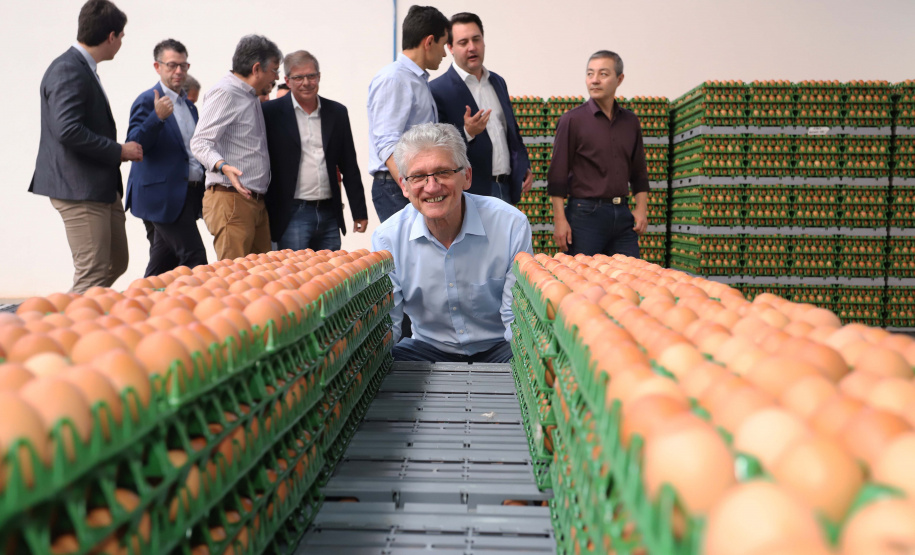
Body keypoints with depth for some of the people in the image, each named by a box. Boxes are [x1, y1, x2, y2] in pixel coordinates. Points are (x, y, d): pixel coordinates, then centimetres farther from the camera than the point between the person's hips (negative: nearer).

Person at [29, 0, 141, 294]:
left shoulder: (83, 68, 16)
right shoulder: (68, 70, -15)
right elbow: (67, 130, -25)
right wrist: (119, 151, -17)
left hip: (101, 188, 11)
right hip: (79, 189, -11)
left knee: (117, 264, 18)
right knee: (93, 276, -6)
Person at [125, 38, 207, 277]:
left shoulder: (189, 105, 18)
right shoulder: (147, 101, -7)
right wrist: (158, 117, -30)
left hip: (188, 193, 8)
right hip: (164, 195, -8)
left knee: (163, 263, 12)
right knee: (194, 260, -14)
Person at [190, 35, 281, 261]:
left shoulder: (251, 98, 22)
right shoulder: (224, 92, -8)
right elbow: (200, 142, -16)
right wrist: (223, 166, -33)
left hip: (256, 200, 9)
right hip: (231, 199, -9)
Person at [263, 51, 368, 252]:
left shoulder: (337, 112, 9)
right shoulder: (272, 113, -1)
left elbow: (350, 166, 11)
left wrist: (359, 212, 9)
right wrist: (266, 217, -4)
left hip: (330, 214, 4)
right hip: (292, 216, -3)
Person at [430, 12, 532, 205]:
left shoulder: (498, 82, 14)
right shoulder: (437, 90, -9)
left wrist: (524, 167, 12)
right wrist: (467, 133, -27)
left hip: (506, 189, 7)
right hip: (469, 193, -6)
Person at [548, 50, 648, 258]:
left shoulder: (630, 121, 12)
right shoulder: (572, 120, -3)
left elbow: (639, 171, 19)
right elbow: (557, 175, -5)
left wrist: (641, 208, 7)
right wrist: (559, 219, -11)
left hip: (622, 214, 5)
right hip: (586, 214, -4)